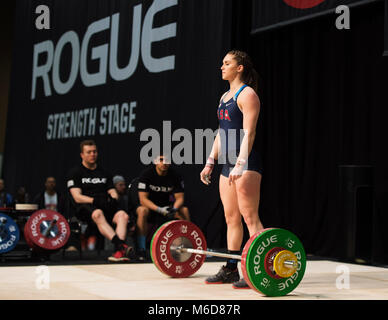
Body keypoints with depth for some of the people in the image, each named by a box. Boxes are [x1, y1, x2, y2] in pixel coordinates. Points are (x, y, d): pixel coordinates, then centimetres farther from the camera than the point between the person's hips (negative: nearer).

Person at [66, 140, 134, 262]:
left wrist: (113, 199, -9)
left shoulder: (104, 173, 23)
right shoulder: (75, 173, 9)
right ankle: (121, 245, -58)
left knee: (122, 215, -29)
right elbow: (77, 197, -3)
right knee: (98, 213, -40)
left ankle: (119, 251, -49)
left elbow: (113, 193, 16)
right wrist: (95, 200, -19)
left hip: (105, 206, 4)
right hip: (85, 207, -4)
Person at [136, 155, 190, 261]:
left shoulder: (175, 176, -8)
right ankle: (141, 249, -31)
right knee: (142, 210, -36)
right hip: (150, 207, -3)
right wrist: (159, 209, -35)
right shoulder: (146, 174, -16)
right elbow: (143, 199, -21)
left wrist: (174, 209, -32)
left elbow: (180, 198, -10)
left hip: (166, 207, 3)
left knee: (184, 210, -22)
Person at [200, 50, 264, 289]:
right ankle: (231, 270, 16)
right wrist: (210, 162, 17)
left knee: (250, 217, -10)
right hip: (228, 163, 9)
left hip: (246, 164, -9)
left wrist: (240, 165, -26)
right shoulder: (225, 96, 20)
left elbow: (248, 133, -17)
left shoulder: (247, 94, -8)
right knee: (231, 218, 10)